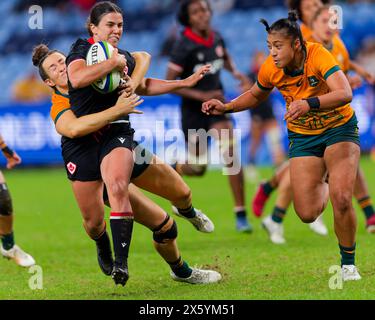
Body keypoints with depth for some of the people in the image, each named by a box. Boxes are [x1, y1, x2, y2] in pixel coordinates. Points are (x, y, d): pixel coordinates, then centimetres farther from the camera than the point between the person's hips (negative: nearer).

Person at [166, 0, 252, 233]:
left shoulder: (217, 38, -1)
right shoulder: (184, 47, -17)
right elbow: (169, 83, -16)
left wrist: (235, 72, 3)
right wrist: (201, 96, -23)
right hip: (193, 110, -3)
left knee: (231, 156, -16)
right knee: (197, 168, 6)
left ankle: (241, 215, -9)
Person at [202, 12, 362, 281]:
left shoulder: (318, 55, -26)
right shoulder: (271, 69, -13)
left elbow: (345, 93, -41)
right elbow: (256, 96, 11)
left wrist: (309, 103, -55)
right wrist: (226, 107, -5)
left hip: (339, 128, -3)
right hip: (302, 136, 3)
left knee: (342, 200, -22)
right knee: (307, 213, -8)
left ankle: (349, 264, 2)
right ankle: (322, 188, 31)